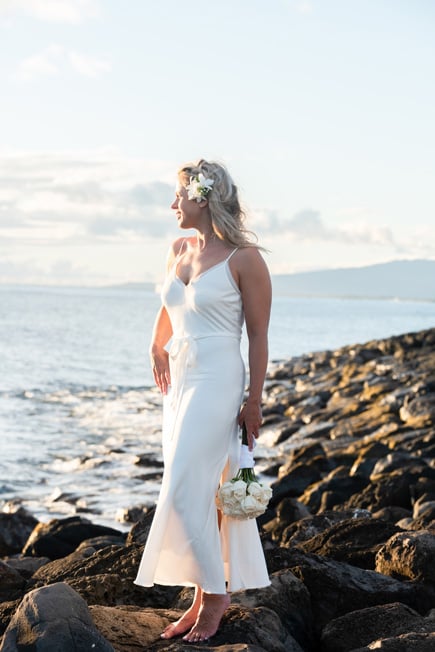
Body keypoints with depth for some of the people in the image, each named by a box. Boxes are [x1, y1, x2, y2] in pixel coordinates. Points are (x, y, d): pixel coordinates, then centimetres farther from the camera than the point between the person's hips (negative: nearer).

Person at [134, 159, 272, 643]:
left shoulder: (243, 258, -9)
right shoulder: (179, 250, 10)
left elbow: (258, 335, -9)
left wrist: (254, 401, -10)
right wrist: (157, 347, 19)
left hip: (218, 384, -7)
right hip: (180, 382, 7)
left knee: (186, 491, -10)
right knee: (200, 493, 10)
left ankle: (215, 593, 5)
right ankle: (205, 598, 18)